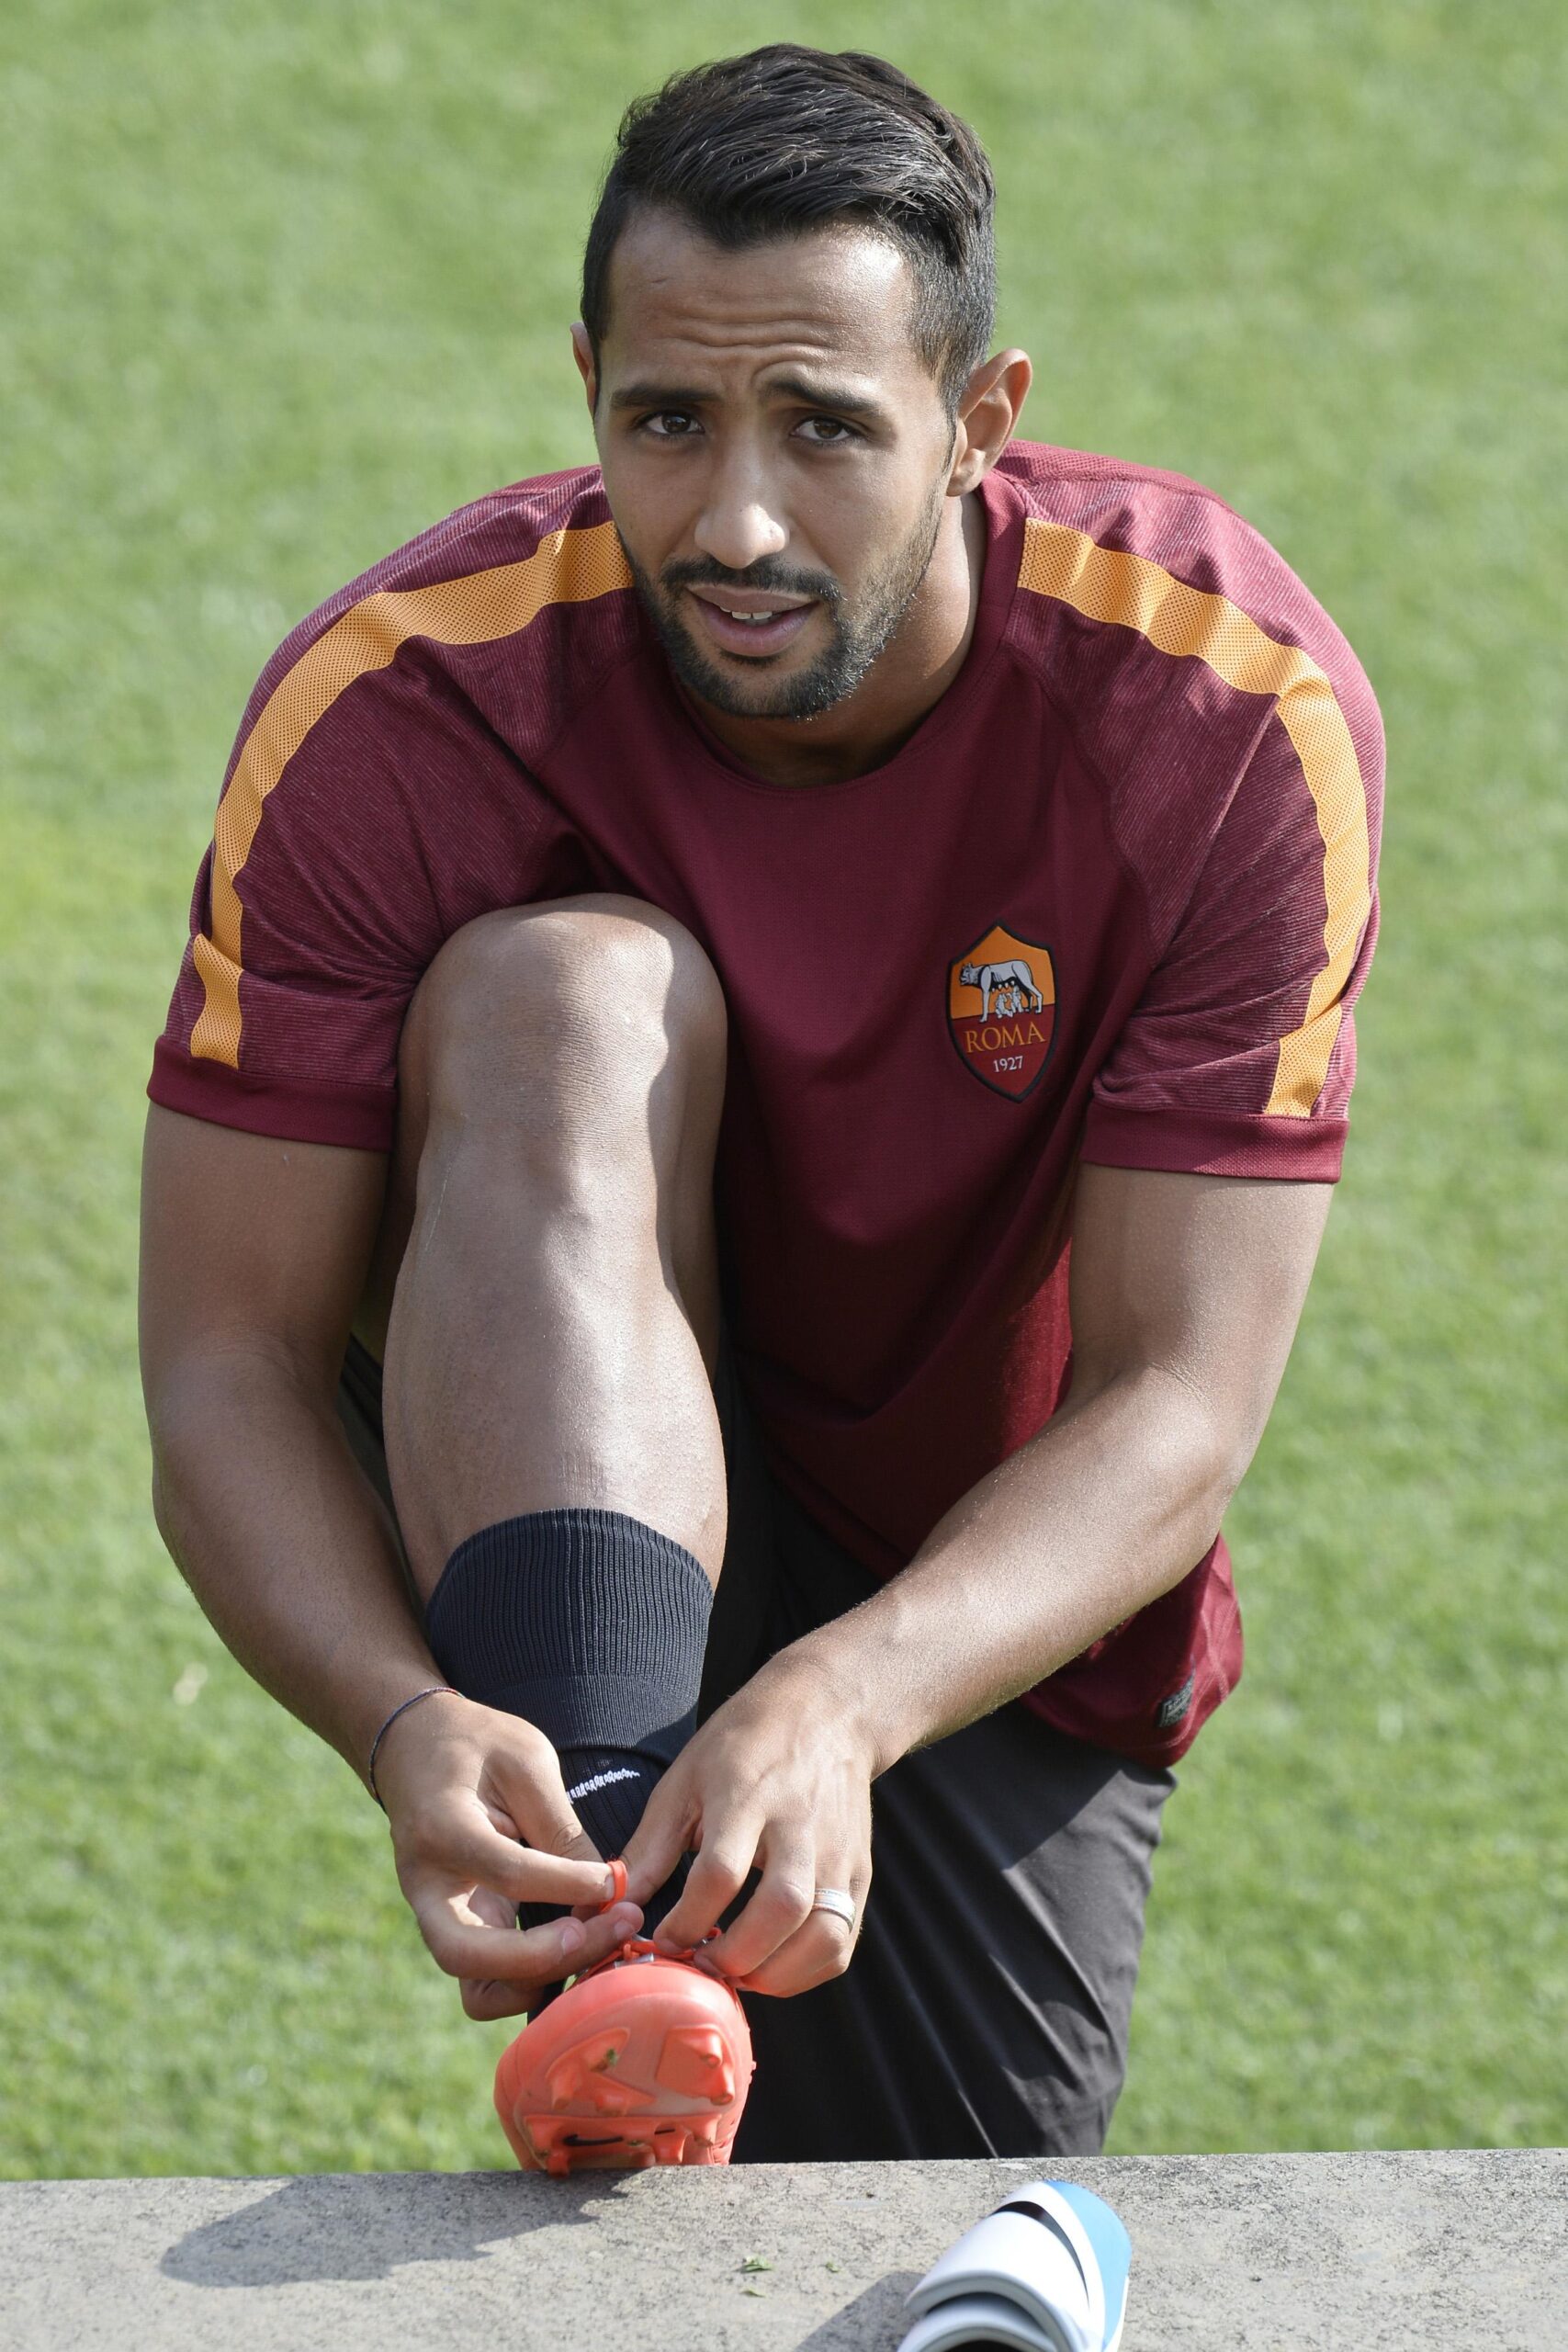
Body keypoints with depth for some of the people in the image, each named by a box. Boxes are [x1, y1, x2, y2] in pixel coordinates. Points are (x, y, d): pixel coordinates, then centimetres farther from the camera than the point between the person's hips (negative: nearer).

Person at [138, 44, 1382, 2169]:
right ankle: (603, 1936, -46)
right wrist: (408, 1725, -44)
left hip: (1000, 1599, 2)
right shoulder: (396, 709, -23)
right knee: (563, 997, -31)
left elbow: (1180, 1403, -25)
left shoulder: (1236, 704, -23)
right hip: (548, 1480, -1)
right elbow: (229, 1364, -22)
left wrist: (843, 1704, -44)